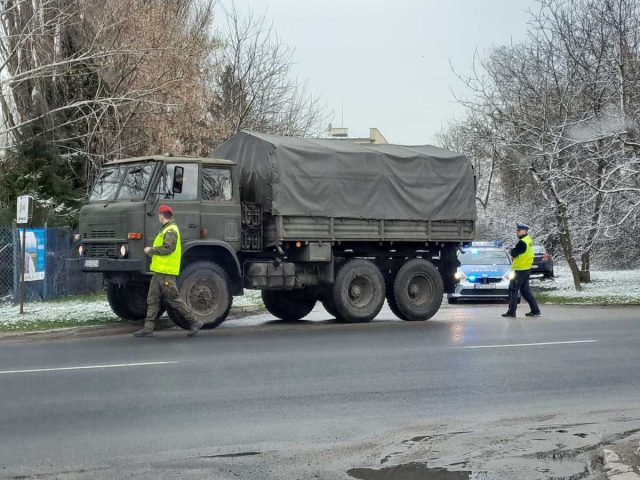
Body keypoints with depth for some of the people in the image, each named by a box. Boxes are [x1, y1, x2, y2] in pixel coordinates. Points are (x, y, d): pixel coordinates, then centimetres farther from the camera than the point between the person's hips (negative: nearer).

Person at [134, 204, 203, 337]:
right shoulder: (166, 229, 19)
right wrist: (152, 251, 16)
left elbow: (167, 248, -24)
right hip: (159, 271, 11)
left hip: (166, 272, -11)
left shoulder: (171, 230, -14)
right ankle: (148, 328, 8)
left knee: (174, 299, -7)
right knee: (152, 300, 8)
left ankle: (194, 322, 1)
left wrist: (151, 250, -14)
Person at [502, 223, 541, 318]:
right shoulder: (528, 239, 11)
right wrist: (514, 250, -1)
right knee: (525, 290, 15)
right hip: (527, 268, 10)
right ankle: (535, 310, 17)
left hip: (520, 270, -10)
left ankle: (511, 312, 0)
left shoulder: (522, 242, -21)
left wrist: (512, 250, 1)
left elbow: (514, 253, -20)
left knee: (513, 290, -2)